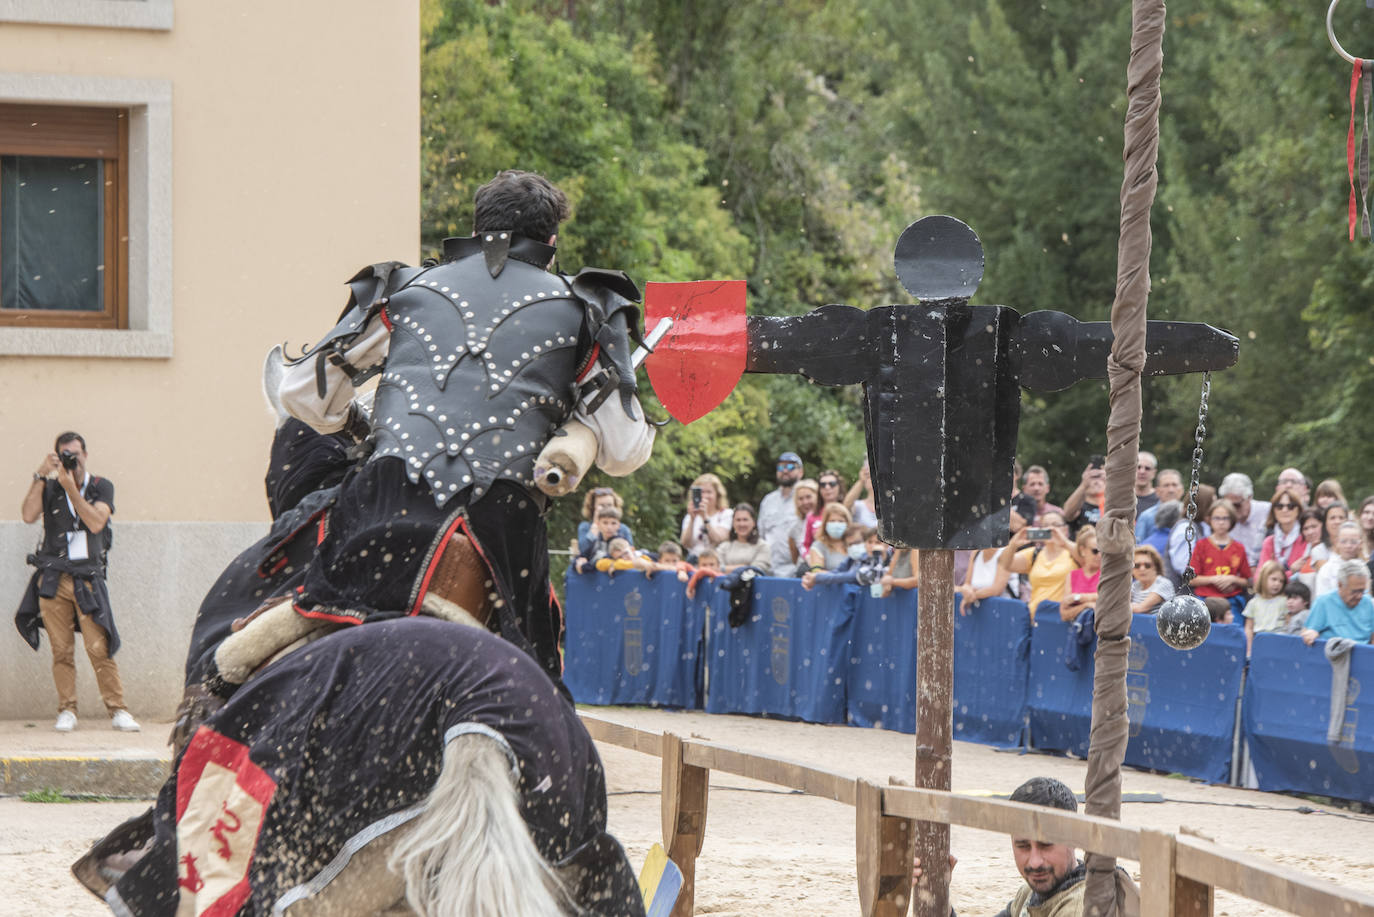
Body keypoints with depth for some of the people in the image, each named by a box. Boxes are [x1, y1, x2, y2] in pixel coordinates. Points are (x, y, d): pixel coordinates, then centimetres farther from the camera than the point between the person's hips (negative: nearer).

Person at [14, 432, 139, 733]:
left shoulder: (101, 488, 8)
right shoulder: (49, 488, 11)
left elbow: (96, 522, -9)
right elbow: (28, 515, -6)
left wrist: (71, 488, -14)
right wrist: (41, 476, -9)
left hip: (88, 580, -1)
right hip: (53, 580, 1)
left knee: (99, 648, -9)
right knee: (61, 649, -2)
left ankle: (117, 710, -5)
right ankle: (67, 711, 4)